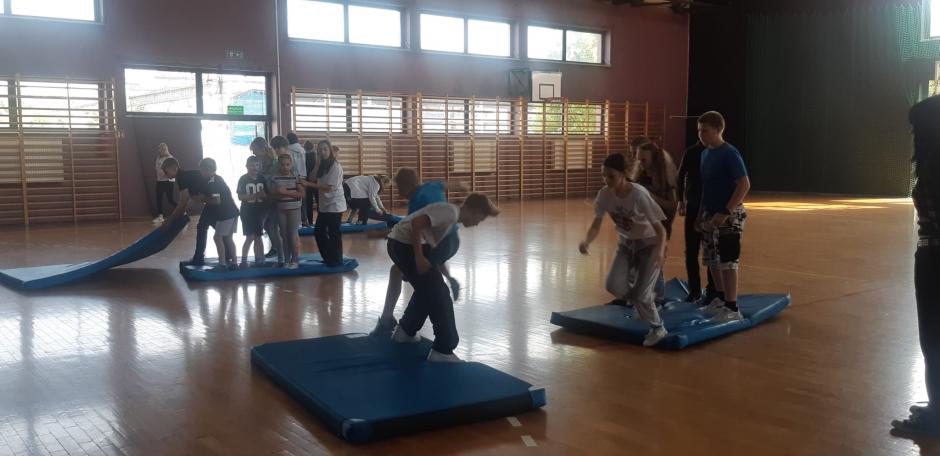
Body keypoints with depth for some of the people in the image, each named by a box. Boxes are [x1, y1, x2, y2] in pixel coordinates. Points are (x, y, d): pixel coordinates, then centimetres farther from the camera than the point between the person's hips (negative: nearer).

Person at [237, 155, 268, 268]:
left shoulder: (262, 179, 3)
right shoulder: (243, 179, -6)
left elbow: (267, 195, 7)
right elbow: (240, 197, -12)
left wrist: (264, 195, -16)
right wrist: (254, 195, -22)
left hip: (260, 212, 3)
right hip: (247, 212, -3)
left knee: (257, 236, 10)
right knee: (250, 237, -7)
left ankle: (259, 260, 17)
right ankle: (244, 260, 2)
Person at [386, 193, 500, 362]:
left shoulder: (451, 217, 18)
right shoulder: (451, 212, -13)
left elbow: (434, 247, 27)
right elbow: (416, 223, -25)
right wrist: (419, 257, -20)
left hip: (403, 244, 10)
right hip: (404, 244, -10)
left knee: (428, 289, 26)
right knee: (438, 294, -6)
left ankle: (404, 331, 40)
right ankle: (443, 350, -1)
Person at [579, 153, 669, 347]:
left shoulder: (639, 195, -30)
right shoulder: (604, 195, -16)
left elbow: (660, 229, -26)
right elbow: (596, 225, -11)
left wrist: (660, 252, -44)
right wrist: (587, 241, -33)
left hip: (649, 244, -5)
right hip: (626, 244, 5)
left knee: (641, 293, -13)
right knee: (614, 285, -16)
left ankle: (658, 328, 14)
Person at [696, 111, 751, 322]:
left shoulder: (729, 154, -14)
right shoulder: (705, 153, 9)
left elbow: (744, 184, -20)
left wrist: (726, 213, -24)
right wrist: (701, 214, 15)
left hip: (728, 216, -8)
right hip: (710, 215, 8)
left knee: (728, 261, -6)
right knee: (712, 260, 16)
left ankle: (732, 308, 1)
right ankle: (720, 297, 33)